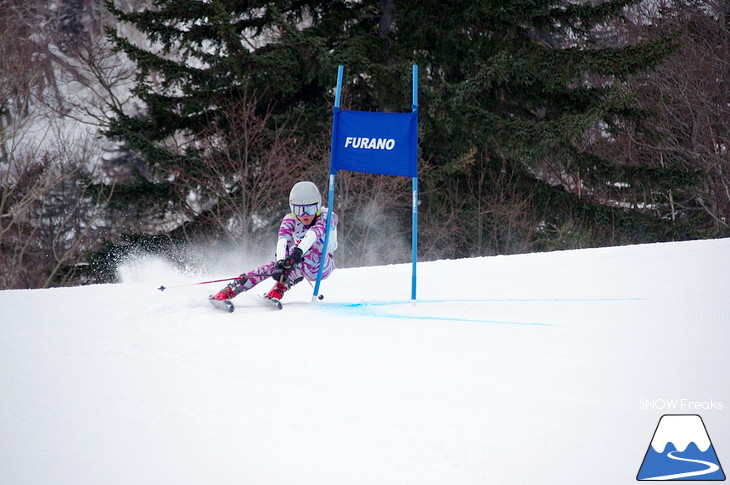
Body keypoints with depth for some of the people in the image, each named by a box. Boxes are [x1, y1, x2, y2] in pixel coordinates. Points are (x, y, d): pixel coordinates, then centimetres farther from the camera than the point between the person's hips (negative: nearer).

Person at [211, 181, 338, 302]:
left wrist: (298, 252, -64)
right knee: (275, 266, -26)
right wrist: (280, 262, -56)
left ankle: (280, 288, -42)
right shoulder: (290, 220, -15)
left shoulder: (327, 217, -23)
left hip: (323, 265, -3)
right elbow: (282, 241, -35)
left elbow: (313, 234, -44)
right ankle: (227, 291, -34)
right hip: (302, 264, 3)